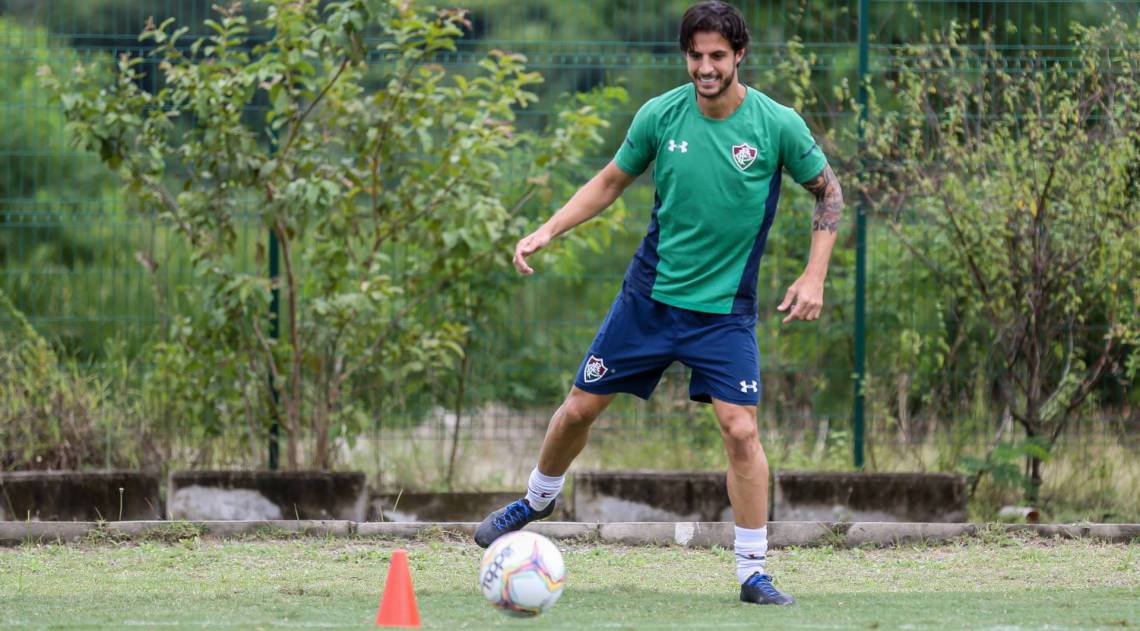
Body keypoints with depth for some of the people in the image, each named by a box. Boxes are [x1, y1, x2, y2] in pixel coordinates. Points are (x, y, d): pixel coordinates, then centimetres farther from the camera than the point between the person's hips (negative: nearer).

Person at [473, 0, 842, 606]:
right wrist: (547, 230, -2)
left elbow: (828, 191, 2)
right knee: (580, 407, 7)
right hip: (650, 294, 2)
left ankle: (753, 573, -4)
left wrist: (814, 275, -6)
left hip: (725, 306, -2)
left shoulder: (777, 124, -12)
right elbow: (611, 181, 9)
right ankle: (536, 499, 36)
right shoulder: (661, 114, -6)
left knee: (740, 429, -15)